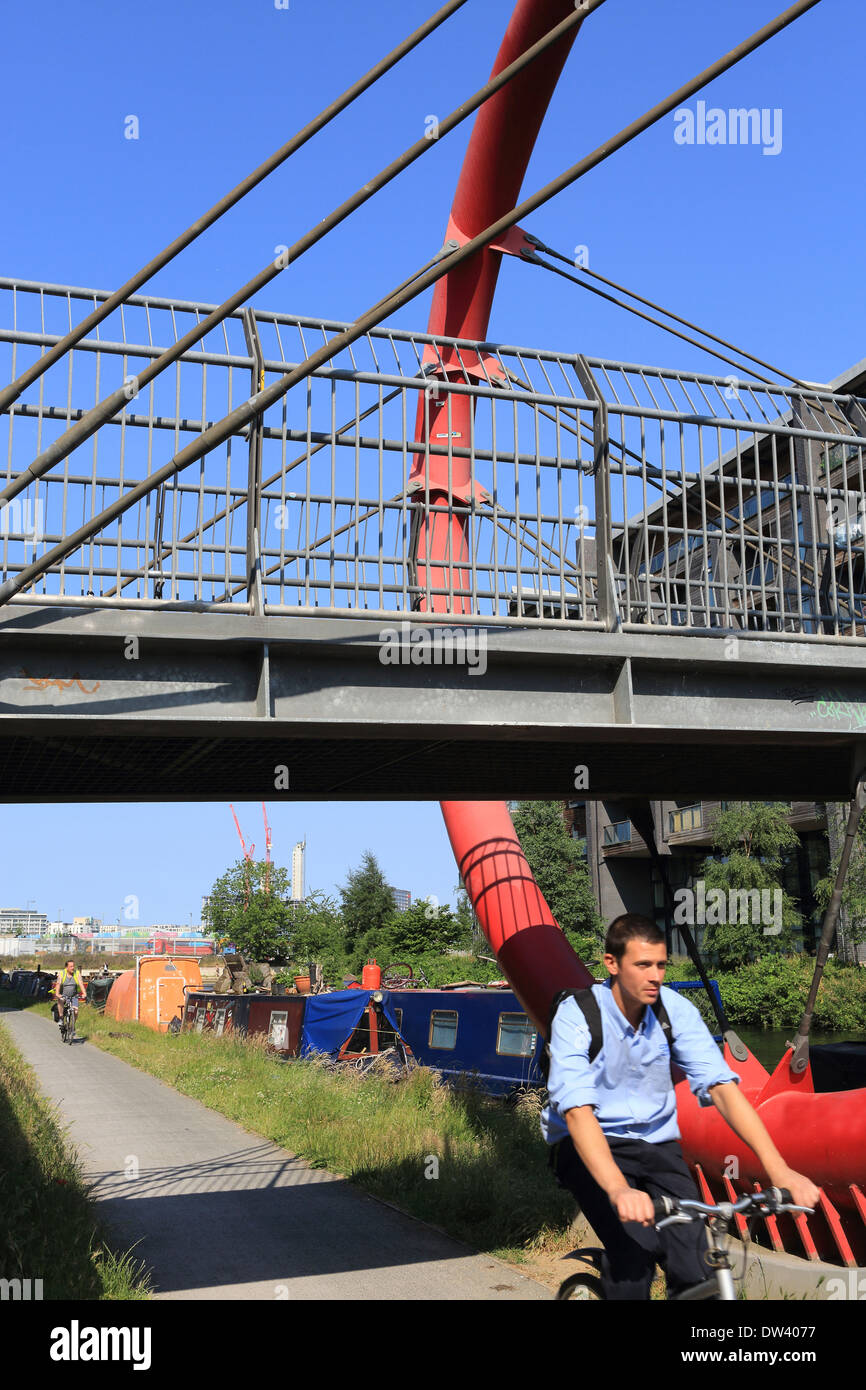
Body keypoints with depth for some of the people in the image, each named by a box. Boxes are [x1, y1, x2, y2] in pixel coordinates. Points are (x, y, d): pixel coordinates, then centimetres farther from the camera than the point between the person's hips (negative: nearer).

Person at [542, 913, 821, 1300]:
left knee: (696, 1266, -16)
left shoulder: (675, 1010, -8)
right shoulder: (576, 1015, -19)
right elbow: (577, 1109, -31)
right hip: (590, 1148, -3)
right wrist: (618, 1190, -47)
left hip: (657, 1146, 3)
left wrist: (778, 1169, -29)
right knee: (635, 1246, -28)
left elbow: (721, 1086, -16)